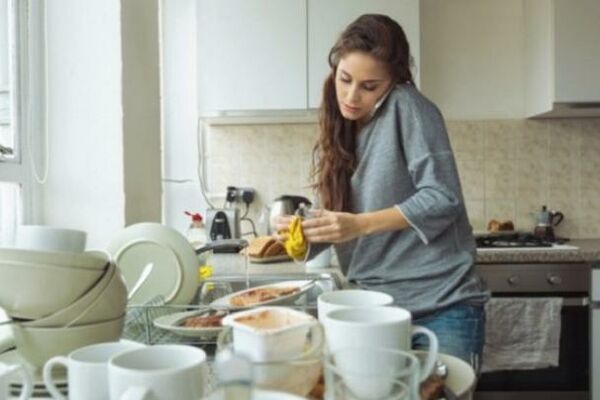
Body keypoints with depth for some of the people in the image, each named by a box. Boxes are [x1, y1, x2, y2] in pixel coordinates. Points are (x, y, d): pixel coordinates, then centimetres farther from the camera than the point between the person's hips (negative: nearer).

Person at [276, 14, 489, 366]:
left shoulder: (407, 106, -10)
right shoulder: (338, 134, 8)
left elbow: (442, 198, -18)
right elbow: (334, 224, 9)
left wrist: (359, 225, -23)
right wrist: (304, 232, -12)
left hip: (441, 306, -6)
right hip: (378, 308, 6)